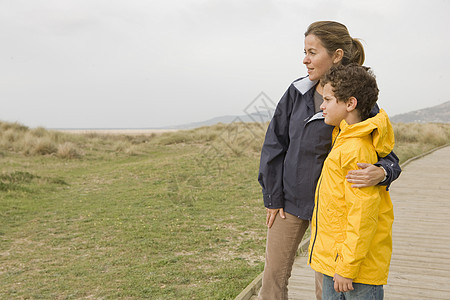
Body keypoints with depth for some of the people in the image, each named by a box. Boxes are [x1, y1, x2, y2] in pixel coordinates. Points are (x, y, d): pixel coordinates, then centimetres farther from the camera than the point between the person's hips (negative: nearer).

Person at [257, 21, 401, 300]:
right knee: (274, 275, 11)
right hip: (291, 199, 4)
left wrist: (381, 173, -36)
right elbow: (275, 144, 2)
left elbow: (388, 156, -11)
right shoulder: (297, 92, -2)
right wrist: (273, 197, 1)